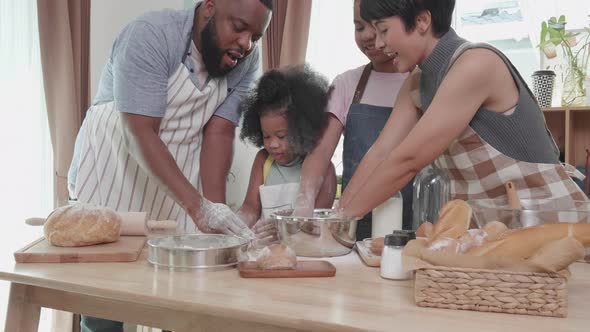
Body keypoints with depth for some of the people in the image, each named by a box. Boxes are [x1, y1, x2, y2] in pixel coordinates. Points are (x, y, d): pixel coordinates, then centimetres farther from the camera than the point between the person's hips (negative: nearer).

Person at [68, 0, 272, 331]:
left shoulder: (247, 60, -8)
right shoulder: (151, 36, -22)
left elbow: (219, 133, -10)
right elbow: (140, 134, -28)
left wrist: (215, 208, -21)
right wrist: (198, 205, -37)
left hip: (178, 186, 4)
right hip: (109, 177, -3)